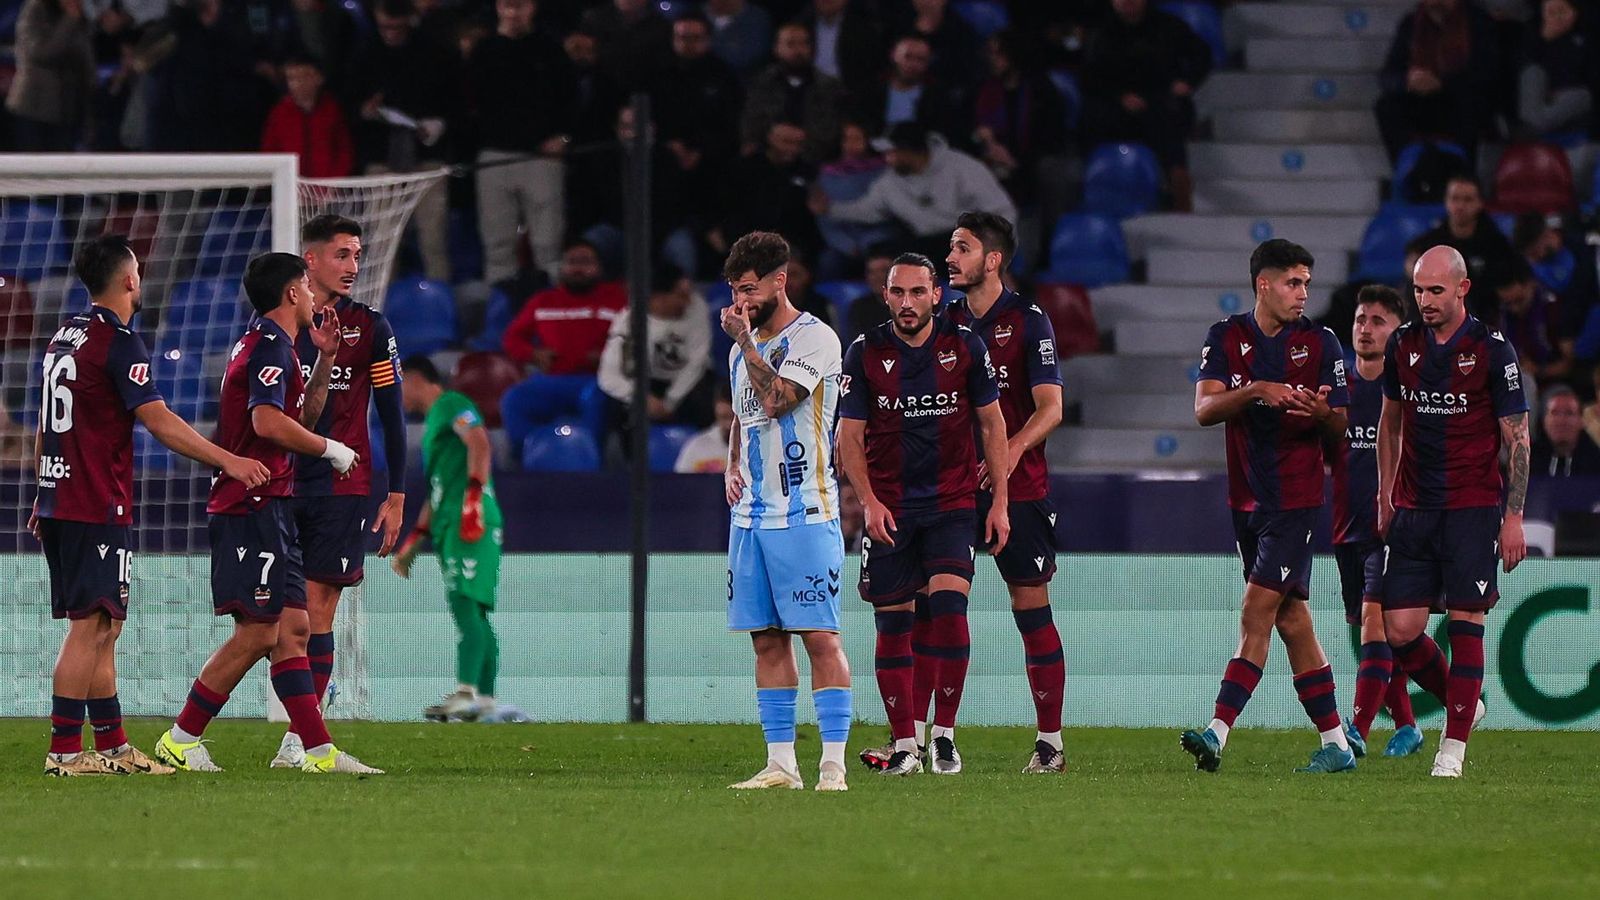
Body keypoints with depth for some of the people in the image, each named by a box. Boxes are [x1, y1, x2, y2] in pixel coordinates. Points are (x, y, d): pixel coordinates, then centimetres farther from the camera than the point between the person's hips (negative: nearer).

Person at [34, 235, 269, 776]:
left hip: (60, 503, 9)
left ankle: (112, 747, 16)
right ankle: (64, 751, -12)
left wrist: (44, 497, 29)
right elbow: (159, 422, -18)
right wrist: (227, 461, -17)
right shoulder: (118, 342, -12)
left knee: (102, 629, 13)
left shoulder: (64, 337, 15)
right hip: (98, 509, -9)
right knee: (91, 627, -9)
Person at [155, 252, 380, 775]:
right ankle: (180, 741, -3)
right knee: (257, 634, -9)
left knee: (293, 629, 6)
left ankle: (319, 750, 4)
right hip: (253, 508, -11)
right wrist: (330, 449, -13)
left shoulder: (268, 345, 21)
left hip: (268, 509, 11)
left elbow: (301, 419, 29)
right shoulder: (271, 347, -12)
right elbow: (268, 422, -25)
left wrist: (325, 359, 21)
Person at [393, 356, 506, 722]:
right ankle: (486, 699, 5)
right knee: (473, 613, 7)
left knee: (465, 603, -19)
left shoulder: (451, 405, 1)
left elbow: (479, 443, -17)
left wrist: (474, 496, -27)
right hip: (450, 527, 10)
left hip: (471, 523, -10)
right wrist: (413, 541, 33)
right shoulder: (433, 422, 29)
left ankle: (466, 692, -30)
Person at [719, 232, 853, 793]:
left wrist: (745, 341, -13)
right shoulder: (744, 348, 17)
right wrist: (732, 468, 12)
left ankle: (832, 763, -10)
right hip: (751, 515, 8)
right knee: (767, 639, 7)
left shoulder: (814, 338, -8)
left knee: (820, 637, -9)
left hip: (805, 513, -8)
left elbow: (776, 400, -21)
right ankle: (781, 763, 10)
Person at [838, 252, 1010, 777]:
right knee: (893, 625, 0)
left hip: (952, 502, -1)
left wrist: (1000, 502, 4)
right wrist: (869, 502, -10)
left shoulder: (965, 347, 1)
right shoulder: (865, 354, 0)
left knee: (948, 606, -16)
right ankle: (904, 745, 8)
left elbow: (991, 424, 8)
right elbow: (849, 438, 3)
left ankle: (945, 735, -6)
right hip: (889, 510, 1)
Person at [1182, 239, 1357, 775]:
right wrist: (1255, 391, -24)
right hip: (1247, 499, 4)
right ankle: (1335, 743, 15)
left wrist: (1321, 413, -21)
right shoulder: (1227, 338, 4)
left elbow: (1340, 426, 2)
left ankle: (1217, 734, -21)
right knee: (1292, 621, 8)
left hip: (1296, 499, -4)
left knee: (1256, 614, -14)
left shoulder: (1320, 343, -1)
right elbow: (1204, 409, -8)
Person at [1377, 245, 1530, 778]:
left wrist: (1514, 516, -9)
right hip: (1413, 509, 4)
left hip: (1472, 508, -4)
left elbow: (1517, 439, -4)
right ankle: (1463, 702, 21)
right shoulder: (1403, 345, 7)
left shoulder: (1492, 351, -7)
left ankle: (1454, 746, -3)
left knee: (1466, 623, -7)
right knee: (1400, 630, -3)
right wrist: (1385, 498, 15)